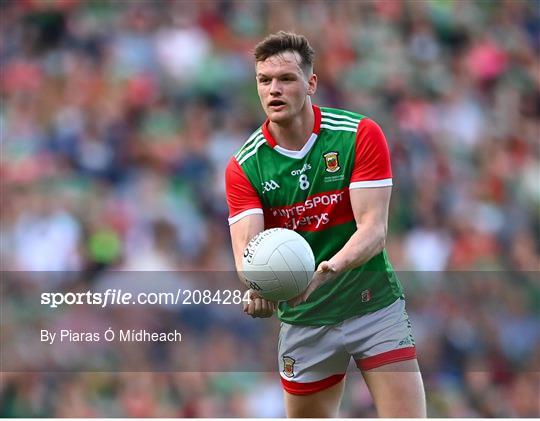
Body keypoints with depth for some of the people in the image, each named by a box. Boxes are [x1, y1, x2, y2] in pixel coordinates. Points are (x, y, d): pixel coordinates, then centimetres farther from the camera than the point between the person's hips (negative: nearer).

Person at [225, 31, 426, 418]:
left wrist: (328, 268, -37)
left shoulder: (360, 135, -11)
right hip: (304, 319, 2)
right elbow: (247, 244, -17)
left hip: (374, 306, -2)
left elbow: (373, 229, -17)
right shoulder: (244, 167, -6)